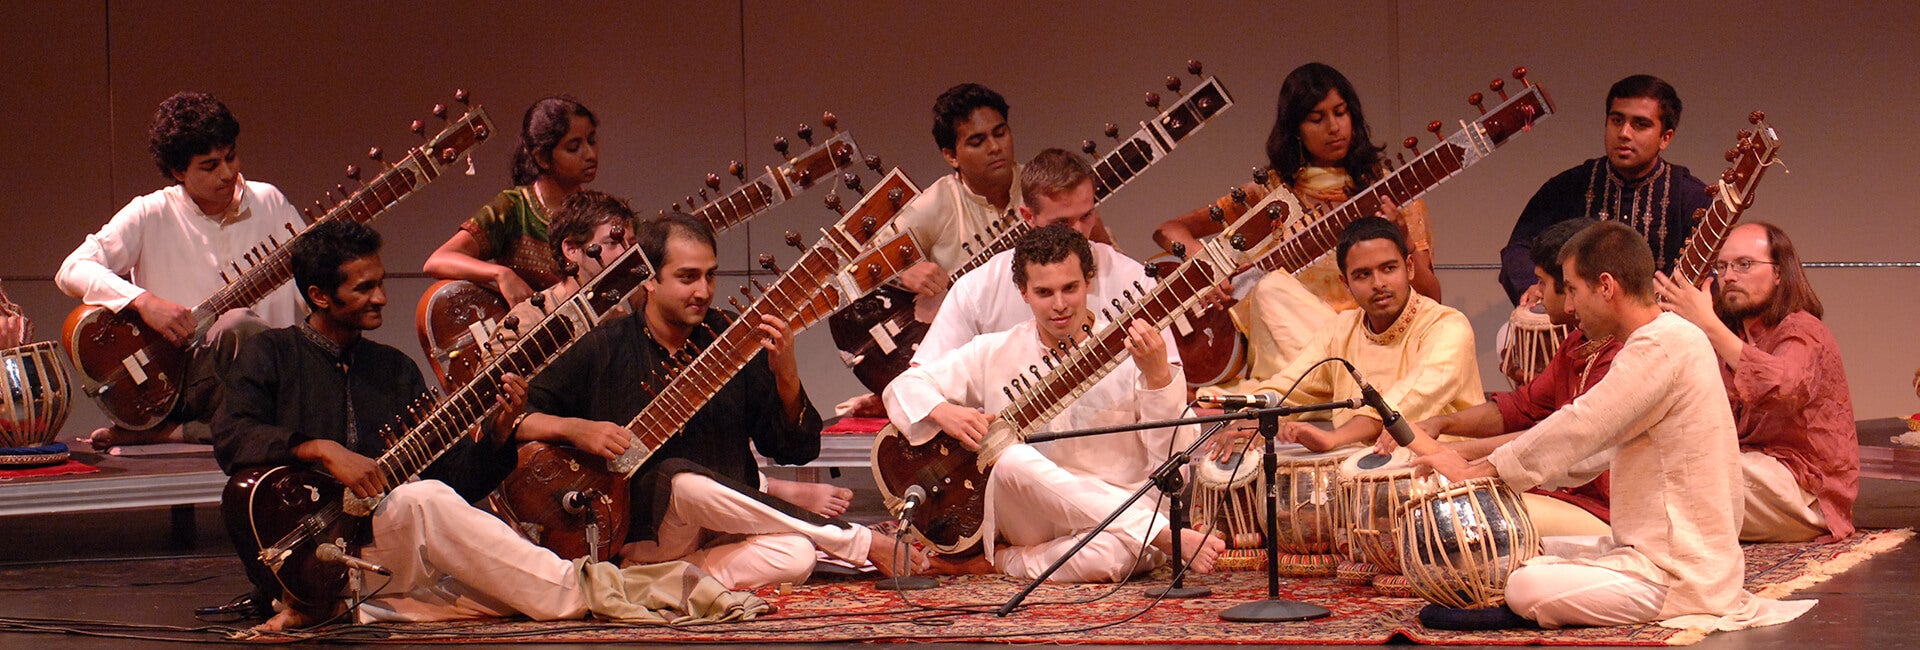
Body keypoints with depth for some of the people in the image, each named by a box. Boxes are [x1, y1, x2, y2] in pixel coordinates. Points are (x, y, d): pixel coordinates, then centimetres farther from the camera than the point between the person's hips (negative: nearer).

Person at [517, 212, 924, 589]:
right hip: (636, 536, -2)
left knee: (795, 555, -32)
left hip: (724, 534, 2)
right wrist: (575, 429, -17)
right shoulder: (602, 351, 1)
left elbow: (798, 449, 4)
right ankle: (863, 543, -23)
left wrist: (786, 374, -13)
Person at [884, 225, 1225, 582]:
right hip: (1029, 518, 2)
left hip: (1120, 515, -2)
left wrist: (1158, 376, -24)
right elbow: (905, 385, 10)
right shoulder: (996, 353, 7)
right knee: (1014, 460, -33)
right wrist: (942, 411, -12)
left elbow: (1174, 459, -9)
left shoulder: (1128, 353, -2)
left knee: (1112, 553, -39)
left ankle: (1009, 561, -9)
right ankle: (1168, 537, -28)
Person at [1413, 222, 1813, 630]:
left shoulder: (1662, 346, -17)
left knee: (1526, 588, -25)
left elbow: (1580, 429, -18)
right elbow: (1594, 442, 19)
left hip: (1678, 575, -10)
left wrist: (1475, 470, -9)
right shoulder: (1671, 339, 16)